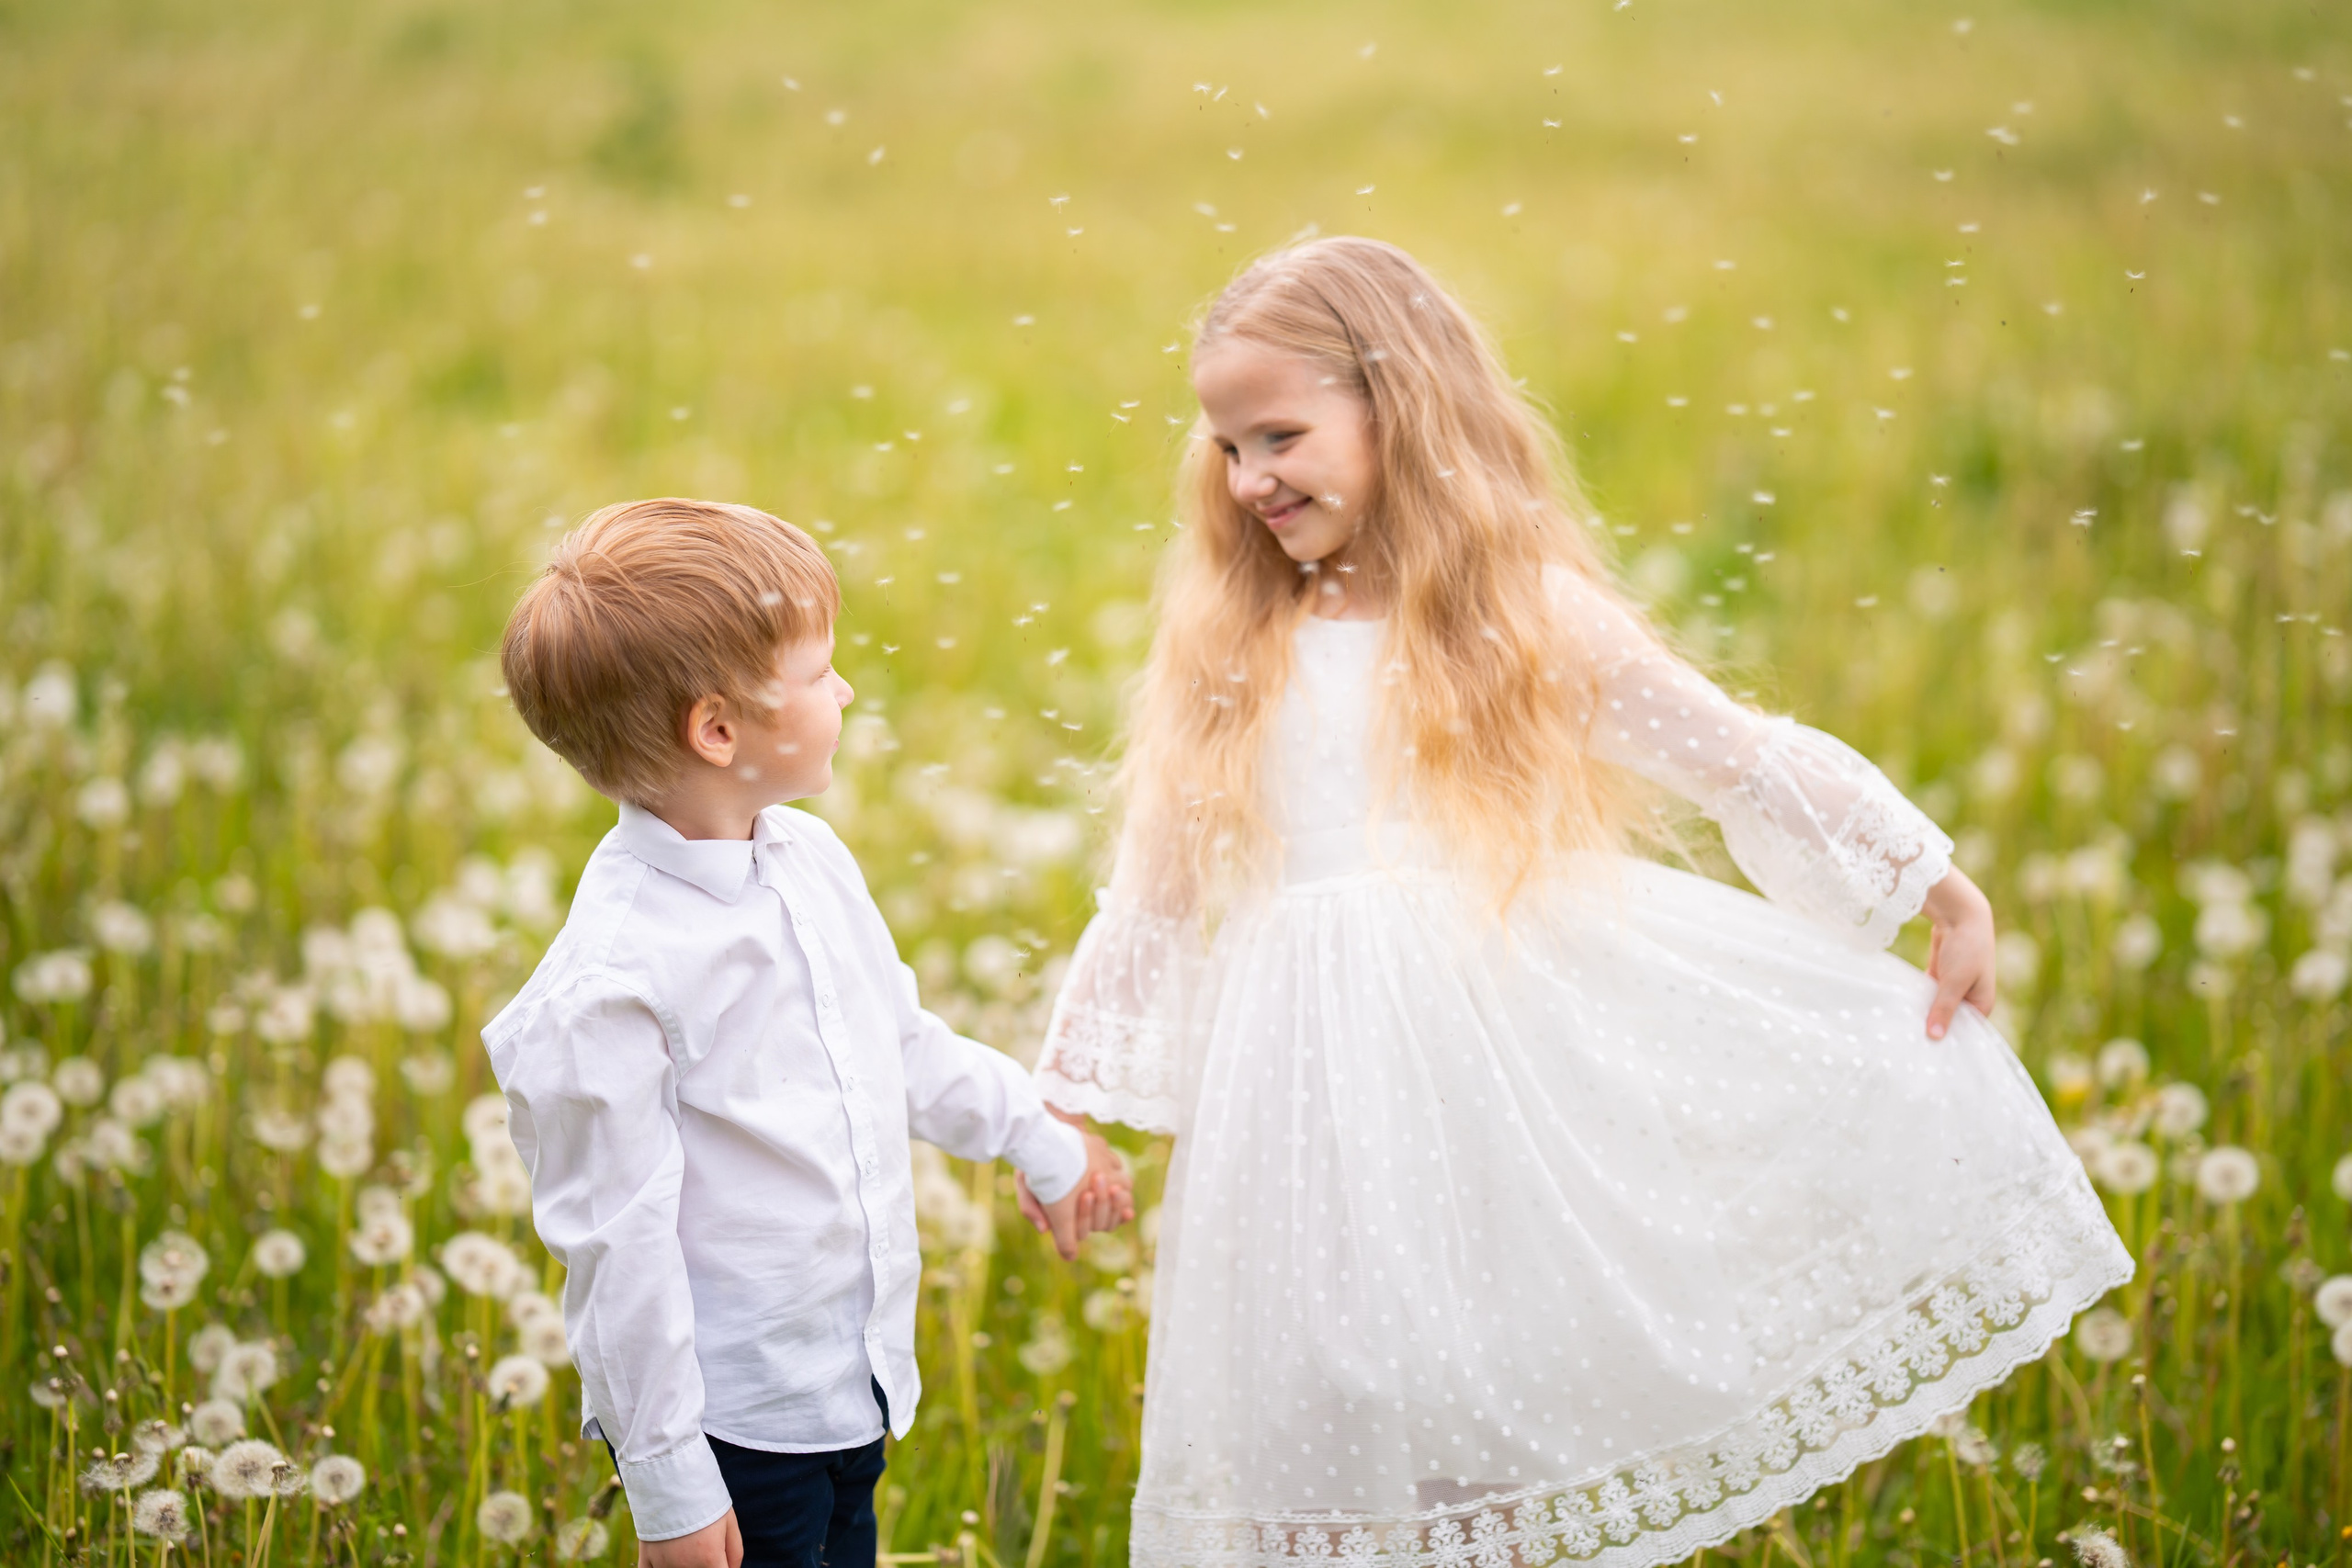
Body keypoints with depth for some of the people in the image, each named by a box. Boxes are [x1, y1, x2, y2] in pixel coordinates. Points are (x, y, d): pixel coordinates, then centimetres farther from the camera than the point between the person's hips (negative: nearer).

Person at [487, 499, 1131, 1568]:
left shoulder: (811, 858, 2)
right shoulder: (607, 986, -23)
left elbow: (900, 1042, 20)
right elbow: (617, 1245, -19)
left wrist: (1036, 1138, 32)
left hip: (854, 1389, 8)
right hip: (732, 1430, -8)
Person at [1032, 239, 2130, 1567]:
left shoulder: (1524, 613, 1)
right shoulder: (1227, 656, 9)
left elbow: (1749, 761, 6)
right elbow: (1155, 896, 17)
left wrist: (1947, 891, 5)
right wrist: (1063, 1106, 17)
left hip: (1517, 1039, -2)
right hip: (1321, 1094, 3)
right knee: (1329, 1431, 2)